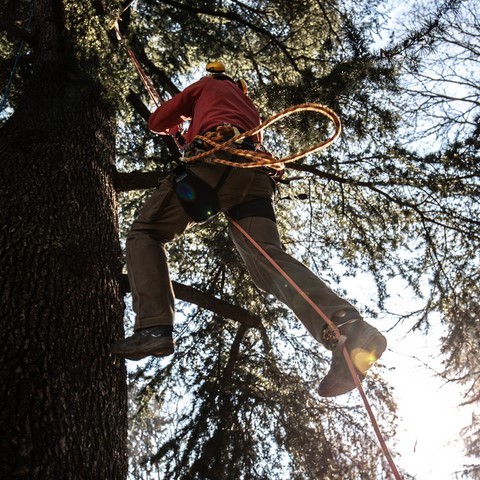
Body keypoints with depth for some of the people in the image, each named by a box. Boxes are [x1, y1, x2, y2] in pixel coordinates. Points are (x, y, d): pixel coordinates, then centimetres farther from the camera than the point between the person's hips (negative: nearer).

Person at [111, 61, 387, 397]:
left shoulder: (207, 86, 28)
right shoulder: (249, 107, 42)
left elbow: (158, 122, 28)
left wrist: (178, 123, 52)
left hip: (214, 161, -5)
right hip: (256, 176, 5)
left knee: (146, 233, 4)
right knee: (268, 257, -13)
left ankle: (154, 327, -21)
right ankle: (347, 327, -37)